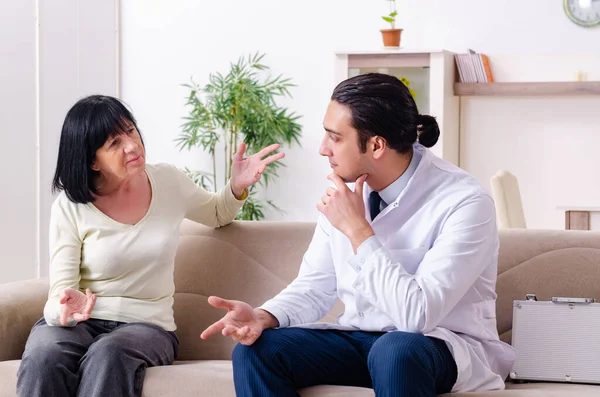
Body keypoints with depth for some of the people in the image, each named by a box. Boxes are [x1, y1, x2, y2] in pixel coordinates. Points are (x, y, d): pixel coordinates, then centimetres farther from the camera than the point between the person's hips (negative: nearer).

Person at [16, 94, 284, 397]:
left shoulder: (168, 182, 6)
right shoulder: (70, 207, -4)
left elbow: (217, 214, 28)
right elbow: (61, 290, -6)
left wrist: (238, 187, 4)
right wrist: (68, 306, -31)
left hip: (146, 324, 1)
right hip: (78, 322, -1)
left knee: (109, 356, -38)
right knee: (43, 358, -39)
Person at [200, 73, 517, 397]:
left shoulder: (464, 202, -21)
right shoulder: (345, 189, -1)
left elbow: (418, 315, -30)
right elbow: (316, 288, 6)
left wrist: (358, 230, -25)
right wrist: (263, 317, -15)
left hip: (445, 346, -5)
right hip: (360, 339, 6)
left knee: (395, 351, -39)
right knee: (255, 350, -16)